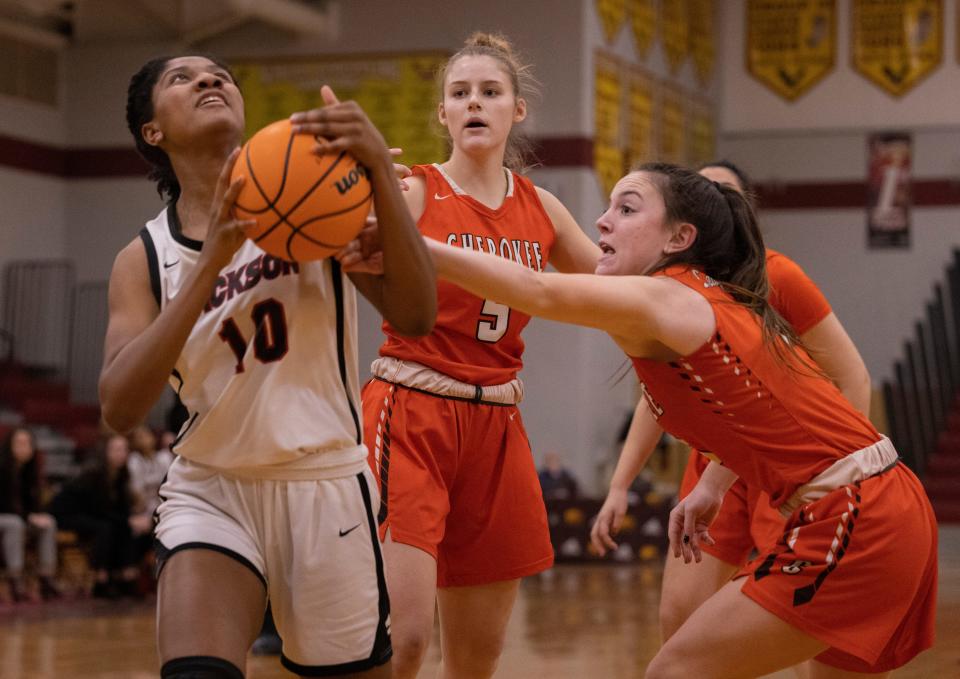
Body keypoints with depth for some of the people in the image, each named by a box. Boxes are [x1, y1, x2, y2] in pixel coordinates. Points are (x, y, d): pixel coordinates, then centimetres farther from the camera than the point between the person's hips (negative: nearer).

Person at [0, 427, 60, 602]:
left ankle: (46, 579, -20)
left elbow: (34, 501, 6)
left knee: (49, 523, -14)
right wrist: (30, 517, -25)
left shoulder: (31, 468, 2)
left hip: (21, 517, 7)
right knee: (14, 524, -36)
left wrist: (38, 515, -15)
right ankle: (16, 582, -39)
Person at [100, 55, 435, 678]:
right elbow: (120, 408, -15)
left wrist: (379, 166, -26)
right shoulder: (145, 258, 1)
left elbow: (414, 315, -14)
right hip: (211, 491, 0)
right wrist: (211, 259, -21)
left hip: (327, 485, 0)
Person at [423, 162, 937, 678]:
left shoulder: (665, 299, -12)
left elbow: (538, 292, -26)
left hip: (848, 522, -10)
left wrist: (412, 246, -29)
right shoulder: (719, 303, 16)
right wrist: (711, 486, 20)